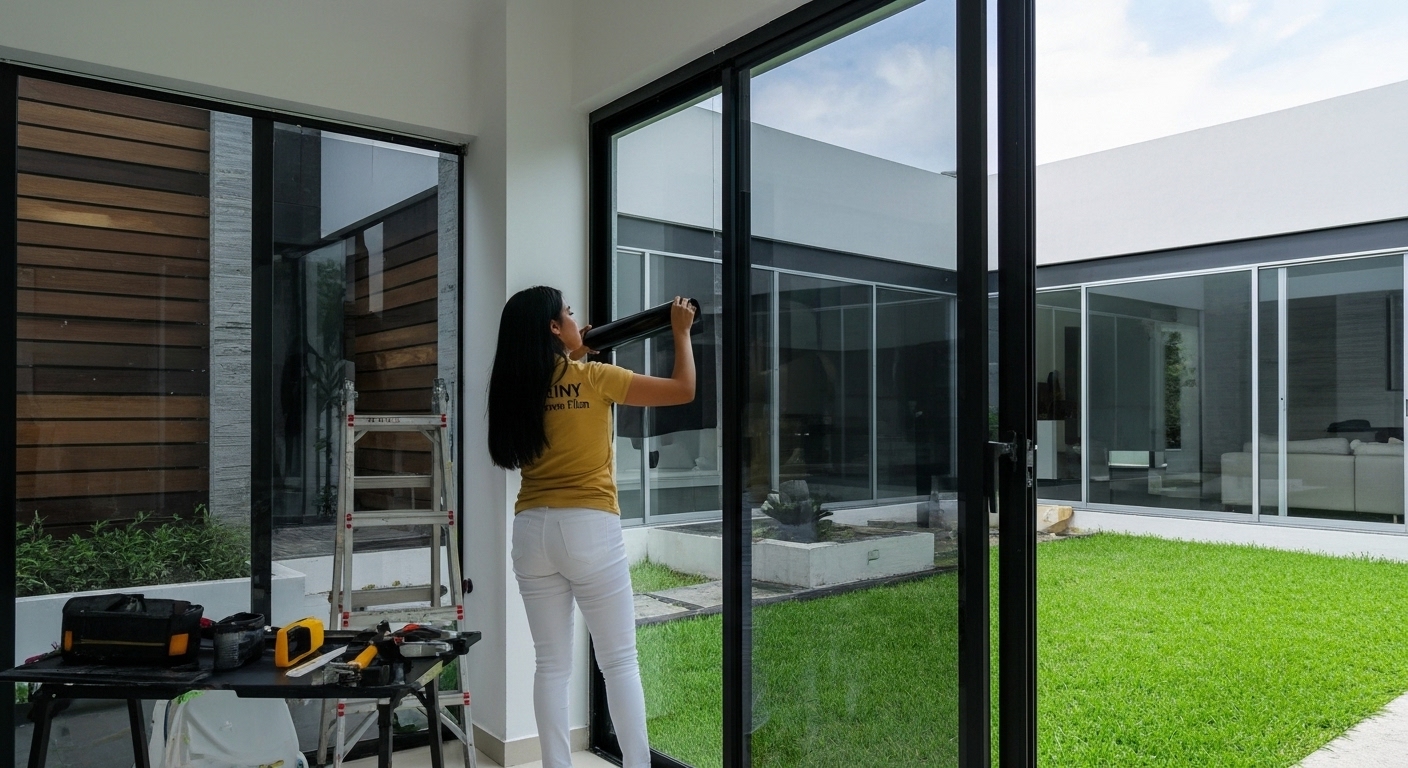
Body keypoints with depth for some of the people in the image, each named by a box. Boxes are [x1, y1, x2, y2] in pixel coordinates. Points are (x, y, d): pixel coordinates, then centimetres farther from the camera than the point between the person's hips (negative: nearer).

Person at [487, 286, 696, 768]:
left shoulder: (516, 388, 5)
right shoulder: (593, 379, -7)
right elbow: (683, 390, -4)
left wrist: (573, 359, 26)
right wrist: (681, 331, 8)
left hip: (532, 529, 5)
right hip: (589, 528, -5)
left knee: (551, 664, 11)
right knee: (620, 660, 5)